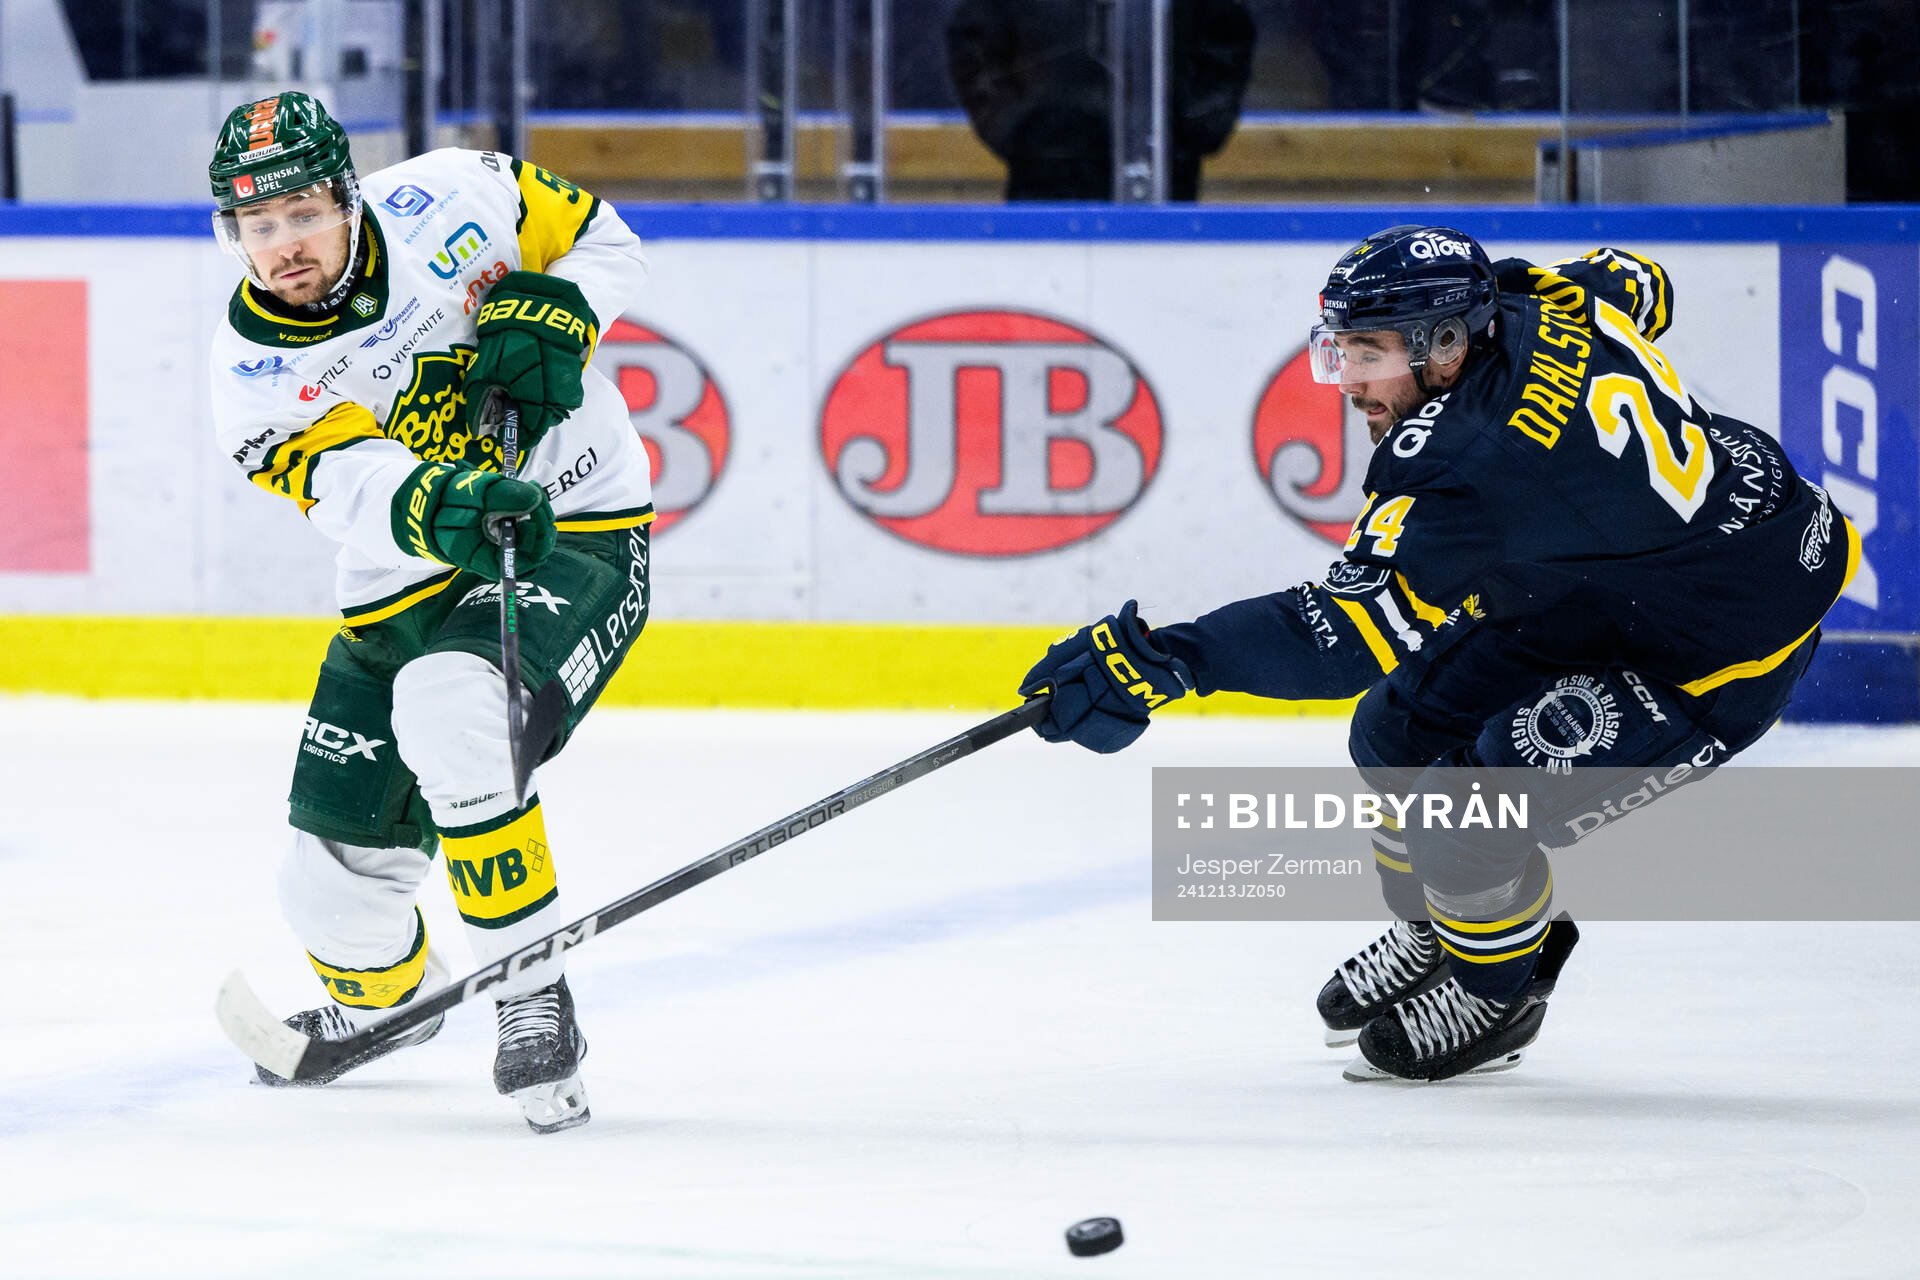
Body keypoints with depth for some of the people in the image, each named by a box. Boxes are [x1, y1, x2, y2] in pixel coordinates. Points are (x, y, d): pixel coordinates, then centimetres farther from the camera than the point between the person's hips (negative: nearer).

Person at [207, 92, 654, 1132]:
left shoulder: (442, 203, -12)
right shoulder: (253, 371, -10)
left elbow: (601, 240, 3)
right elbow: (348, 481, -28)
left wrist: (546, 316, -18)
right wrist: (447, 508, -48)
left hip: (578, 534, -4)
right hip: (407, 587, 4)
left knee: (448, 707, -34)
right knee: (337, 875, 2)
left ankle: (533, 998, -23)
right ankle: (378, 1000, 41)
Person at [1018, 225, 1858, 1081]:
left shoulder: (1473, 472, -35)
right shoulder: (1532, 312, -11)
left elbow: (1353, 629, -39)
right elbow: (1639, 286, 11)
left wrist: (1168, 658, -42)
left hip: (1722, 657, -10)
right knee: (1400, 729, 8)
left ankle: (1498, 994, 9)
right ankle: (1433, 940, 34)